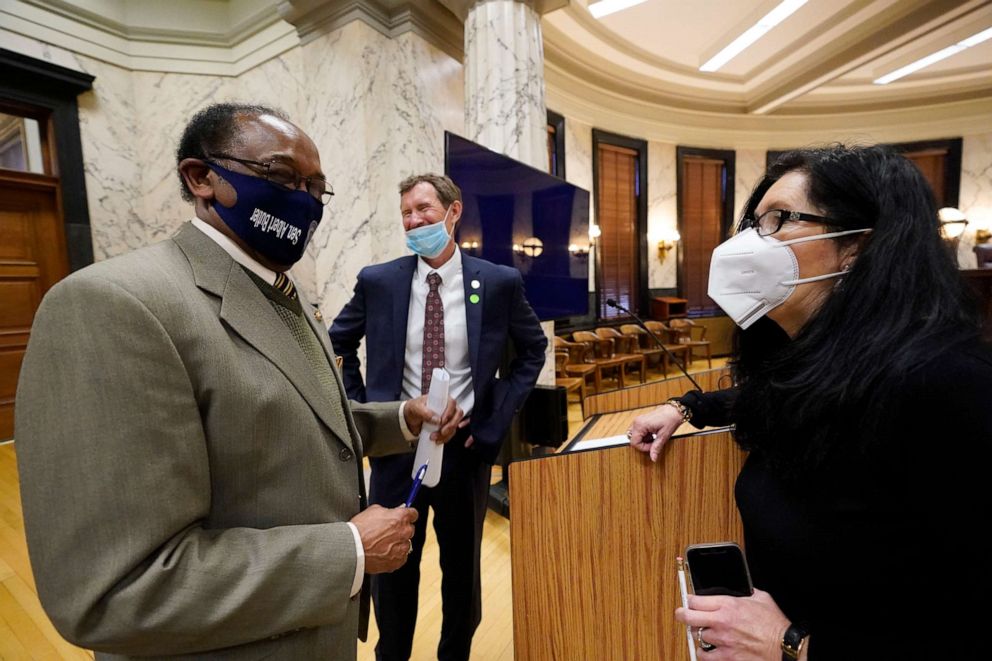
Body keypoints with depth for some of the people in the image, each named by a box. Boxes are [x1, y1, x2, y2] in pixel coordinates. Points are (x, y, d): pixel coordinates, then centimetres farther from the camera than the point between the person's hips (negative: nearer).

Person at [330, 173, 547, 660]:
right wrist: (363, 413, 1)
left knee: (462, 567, 19)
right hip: (396, 443, 1)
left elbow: (533, 350, 4)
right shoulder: (377, 281, -4)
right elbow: (336, 344, 10)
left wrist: (495, 418, -4)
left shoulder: (500, 282, -7)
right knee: (393, 568, 18)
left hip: (465, 445, 0)